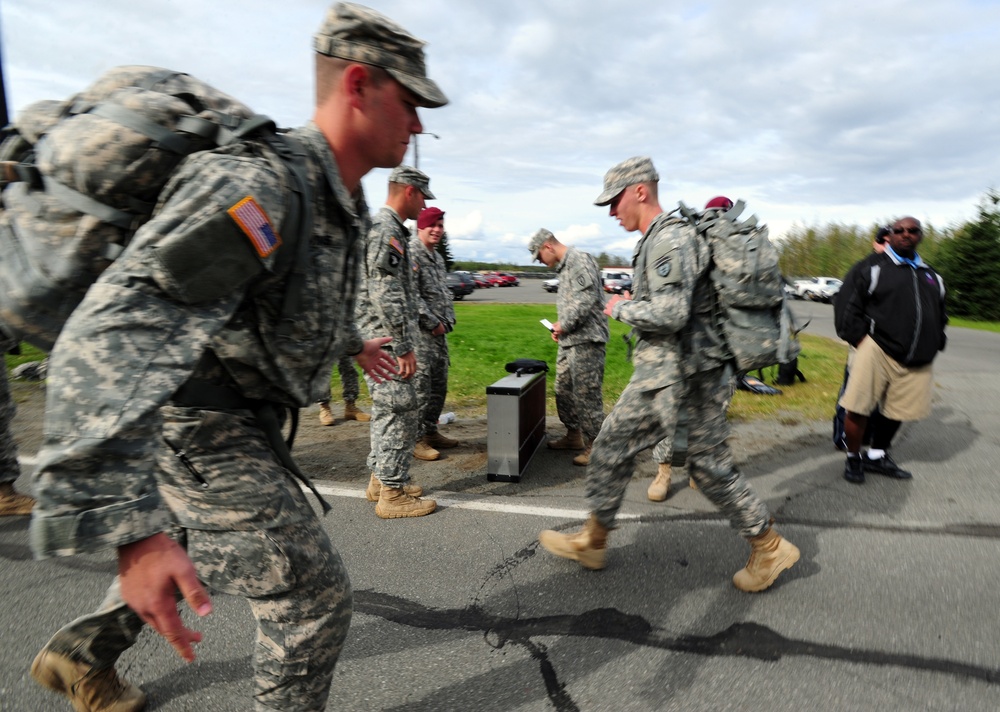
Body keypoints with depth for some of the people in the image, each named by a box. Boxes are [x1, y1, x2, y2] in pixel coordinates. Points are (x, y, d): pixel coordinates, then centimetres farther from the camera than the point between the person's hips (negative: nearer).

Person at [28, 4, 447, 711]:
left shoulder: (345, 202, 2)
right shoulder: (258, 185, -30)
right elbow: (108, 341, -38)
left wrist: (354, 342, 36)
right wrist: (129, 526, -43)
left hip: (247, 412, 10)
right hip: (205, 427, -10)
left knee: (205, 547, 30)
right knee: (314, 593, -2)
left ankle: (80, 654, 53)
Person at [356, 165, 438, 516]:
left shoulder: (388, 228, 19)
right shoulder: (386, 230, -15)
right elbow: (386, 296, -22)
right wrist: (404, 348, -20)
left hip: (382, 340, 11)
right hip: (386, 339, -11)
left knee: (386, 410, 16)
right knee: (400, 412, -5)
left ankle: (380, 479, 27)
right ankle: (393, 494, 4)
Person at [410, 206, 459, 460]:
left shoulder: (438, 257, 18)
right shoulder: (411, 253, -11)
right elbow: (410, 295, -18)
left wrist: (448, 321, 7)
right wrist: (433, 323, -13)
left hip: (439, 331, 9)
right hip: (419, 331, -9)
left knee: (439, 384, 13)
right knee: (420, 386, -5)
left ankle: (431, 431, 26)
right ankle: (417, 439, 4)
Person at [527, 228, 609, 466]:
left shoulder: (579, 260, -12)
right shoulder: (564, 266, 19)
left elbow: (587, 299, -22)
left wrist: (564, 324, -13)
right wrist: (560, 327, 12)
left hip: (586, 341, -10)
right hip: (569, 341, 11)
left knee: (587, 394, -5)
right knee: (564, 391, 17)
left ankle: (594, 444, 5)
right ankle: (573, 435, 30)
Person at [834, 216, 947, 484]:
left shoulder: (931, 275, 19)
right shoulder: (871, 267, 1)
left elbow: (940, 315, 25)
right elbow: (846, 305, -4)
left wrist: (933, 346, 13)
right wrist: (860, 339, -10)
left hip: (918, 361, 6)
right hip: (877, 351, -5)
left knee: (897, 412, 11)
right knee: (859, 409, -6)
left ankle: (877, 456, 28)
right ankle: (853, 459, 12)